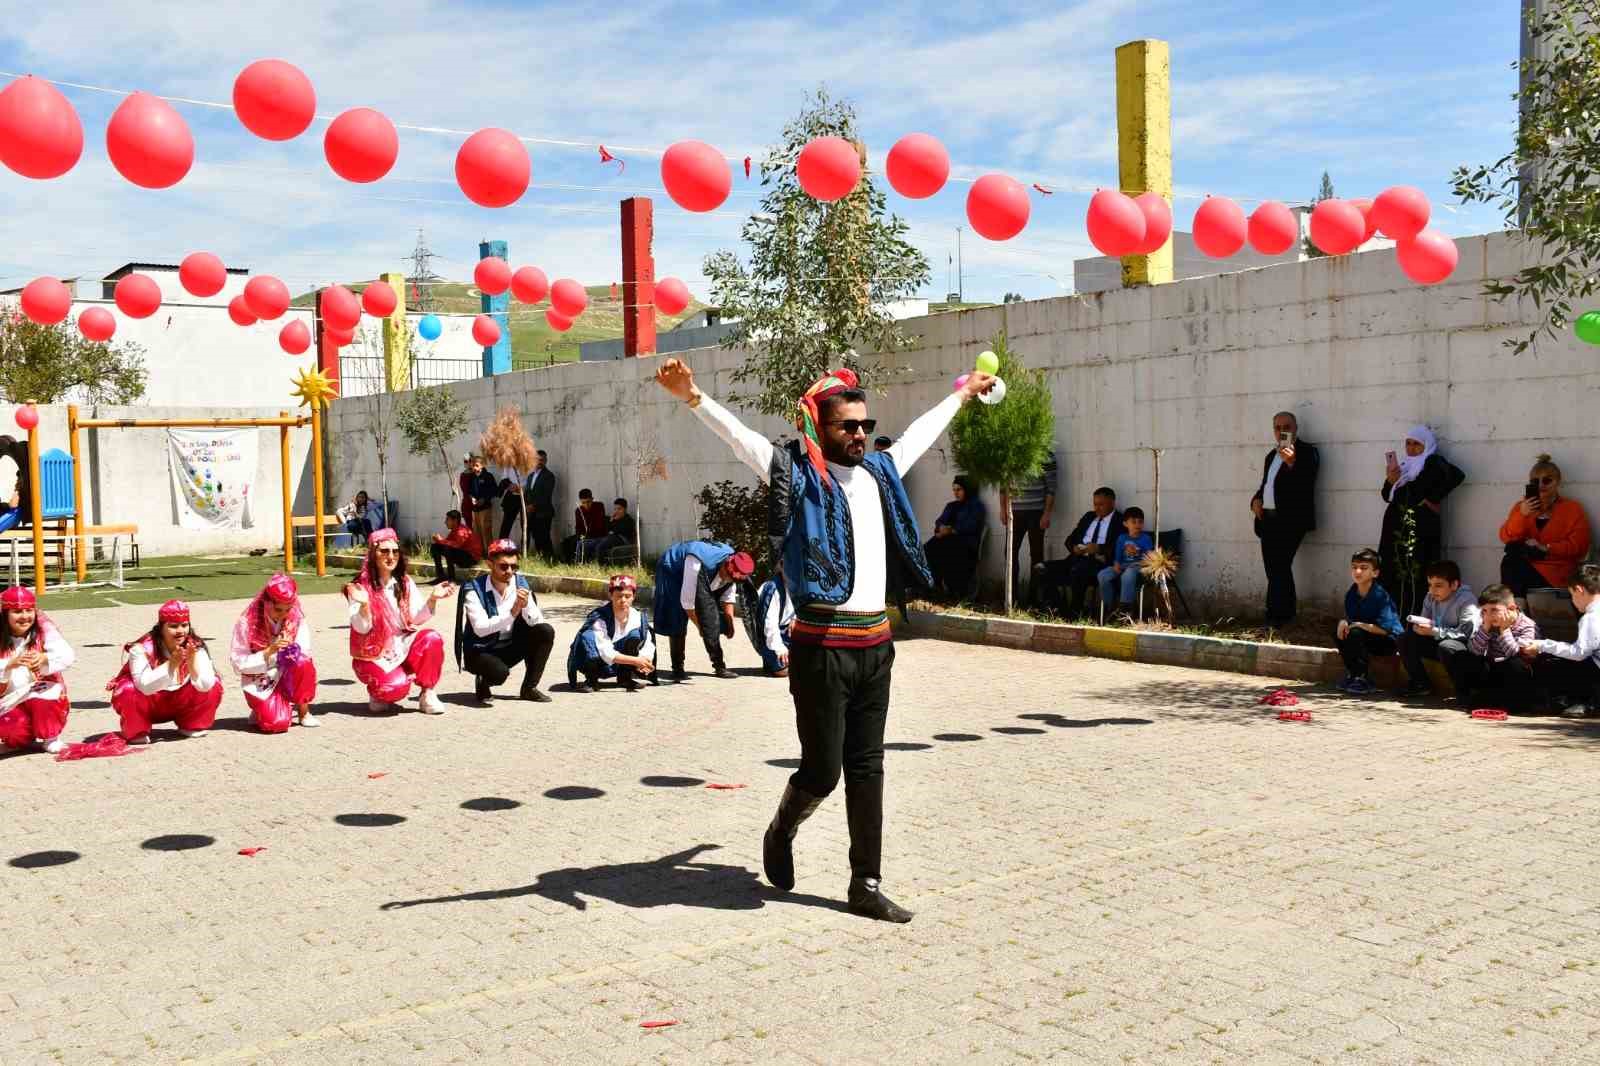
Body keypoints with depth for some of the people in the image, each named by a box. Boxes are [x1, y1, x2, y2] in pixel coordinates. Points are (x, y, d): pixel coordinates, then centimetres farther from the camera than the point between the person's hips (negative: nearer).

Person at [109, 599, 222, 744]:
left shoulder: (196, 647, -16)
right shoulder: (142, 648, -23)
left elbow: (204, 686, -27)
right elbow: (144, 687, -37)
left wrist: (192, 662, -42)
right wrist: (171, 665, -45)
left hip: (181, 704, 2)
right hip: (149, 705, -2)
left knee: (214, 686, -18)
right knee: (128, 690, -32)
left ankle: (191, 725, 4)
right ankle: (137, 731, -5)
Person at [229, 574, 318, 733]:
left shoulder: (297, 620, -6)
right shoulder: (246, 623, -14)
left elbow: (305, 654, -4)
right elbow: (239, 664, -13)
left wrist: (293, 650, -27)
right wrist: (269, 651, -25)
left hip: (289, 678, 3)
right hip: (260, 683, -3)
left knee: (304, 664, -31)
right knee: (277, 723, -27)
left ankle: (303, 712, -8)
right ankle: (263, 709, 11)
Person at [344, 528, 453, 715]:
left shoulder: (405, 582, 3)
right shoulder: (361, 586, -11)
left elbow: (416, 618, -4)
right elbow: (361, 628, -17)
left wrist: (432, 598, -20)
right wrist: (364, 604, -36)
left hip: (403, 646, 4)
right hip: (374, 655, -4)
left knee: (432, 638, -26)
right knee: (396, 687, -31)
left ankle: (427, 694, -10)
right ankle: (378, 693, 7)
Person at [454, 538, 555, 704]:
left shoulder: (521, 584, -5)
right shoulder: (474, 589, -18)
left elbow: (537, 622, -10)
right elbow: (480, 629, -28)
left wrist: (526, 605, -31)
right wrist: (512, 612, -36)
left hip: (510, 648, 5)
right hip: (480, 651, -5)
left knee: (546, 631, -17)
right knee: (499, 672, -37)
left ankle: (529, 687, -2)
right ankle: (483, 682, 3)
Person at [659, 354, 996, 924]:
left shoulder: (879, 471, 14)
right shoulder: (800, 474, -4)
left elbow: (920, 432, 31)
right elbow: (740, 436, -17)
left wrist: (963, 393, 44)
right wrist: (692, 397, -32)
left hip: (875, 643, 6)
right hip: (823, 645, -6)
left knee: (866, 770, 9)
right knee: (822, 770, 0)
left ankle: (866, 885, 17)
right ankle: (781, 832, 31)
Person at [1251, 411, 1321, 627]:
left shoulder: (1306, 451, -1)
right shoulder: (1271, 455, 22)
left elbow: (1306, 484, -14)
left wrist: (1291, 462, -29)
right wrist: (1256, 499, 9)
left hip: (1291, 520, -7)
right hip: (1268, 519, 7)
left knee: (1279, 567, -14)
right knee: (1274, 569, 7)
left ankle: (1276, 617, -13)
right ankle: (1286, 614, 15)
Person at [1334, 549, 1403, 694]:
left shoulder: (1380, 596, -23)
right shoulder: (1351, 594, -2)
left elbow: (1385, 629, -26)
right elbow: (1349, 618, 7)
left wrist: (1359, 625, -24)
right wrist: (1343, 622, -16)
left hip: (1388, 641, -7)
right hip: (1366, 638, 7)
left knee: (1355, 633, -29)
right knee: (1340, 633, -14)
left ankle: (1361, 678, -16)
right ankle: (1352, 674, 0)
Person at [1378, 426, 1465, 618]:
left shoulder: (1433, 463, 0)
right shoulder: (1404, 464, 18)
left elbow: (1457, 475, -17)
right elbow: (1387, 495, 15)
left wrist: (1433, 499, -11)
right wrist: (1391, 476, -4)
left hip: (1421, 527, -7)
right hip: (1396, 526, 7)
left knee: (1416, 576, -11)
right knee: (1394, 574, 3)